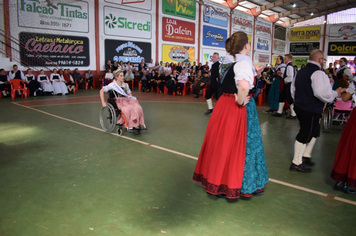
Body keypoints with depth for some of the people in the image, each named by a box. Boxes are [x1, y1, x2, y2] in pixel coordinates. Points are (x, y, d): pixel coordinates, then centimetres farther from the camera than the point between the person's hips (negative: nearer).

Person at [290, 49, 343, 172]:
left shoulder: (301, 71, 12)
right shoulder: (318, 73, -17)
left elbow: (293, 89, 21)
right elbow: (324, 93, -27)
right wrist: (336, 93, -9)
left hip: (300, 106, 9)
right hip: (311, 110, -9)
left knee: (314, 132, 23)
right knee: (305, 135, 0)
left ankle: (306, 156, 33)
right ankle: (296, 163, 10)